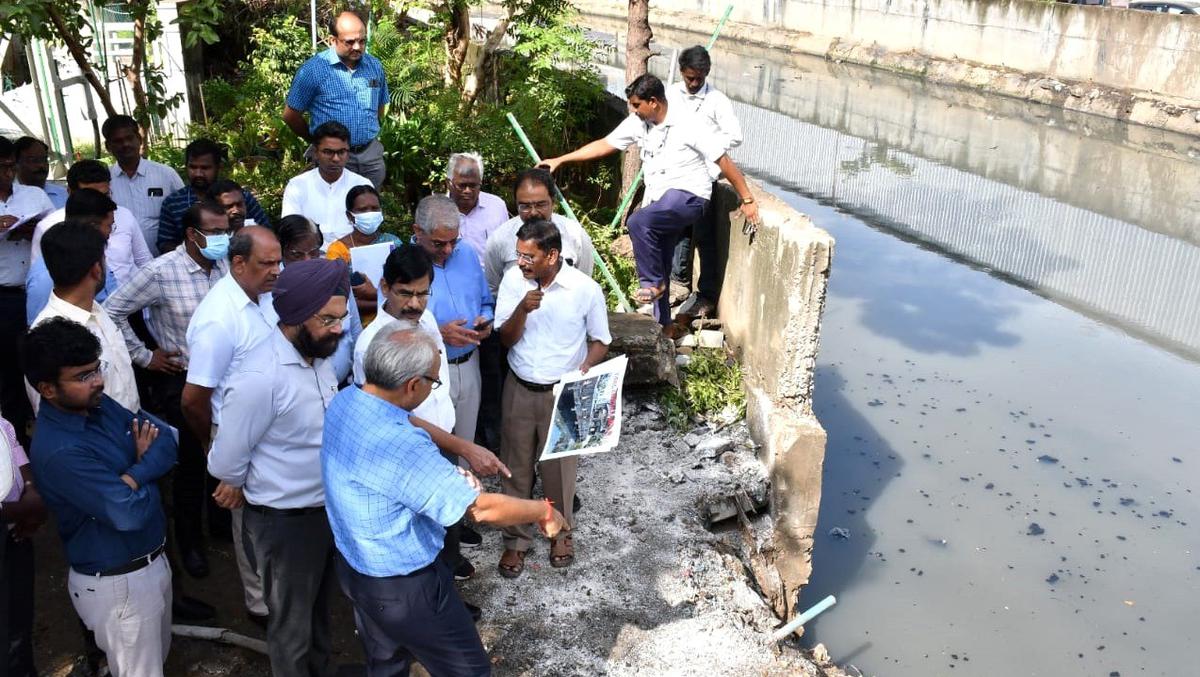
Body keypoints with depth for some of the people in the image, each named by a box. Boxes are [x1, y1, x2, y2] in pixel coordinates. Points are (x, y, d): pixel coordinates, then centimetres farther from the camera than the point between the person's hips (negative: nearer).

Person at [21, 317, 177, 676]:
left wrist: (132, 475, -20)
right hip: (118, 584, -8)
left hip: (152, 561, 8)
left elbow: (166, 443, -2)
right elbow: (130, 512, -30)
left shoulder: (98, 404, -2)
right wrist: (147, 477, -11)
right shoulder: (58, 451, -28)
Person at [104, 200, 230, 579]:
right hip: (181, 380, -3)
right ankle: (190, 540, 29)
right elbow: (113, 311, -9)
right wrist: (144, 356, -6)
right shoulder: (162, 272, -16)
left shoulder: (227, 266, -4)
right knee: (191, 461, 8)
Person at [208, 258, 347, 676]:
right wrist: (257, 488, 1)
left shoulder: (319, 356, -2)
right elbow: (225, 462, -18)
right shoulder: (261, 378, -27)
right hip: (284, 520, -7)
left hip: (327, 509, 7)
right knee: (292, 623, 16)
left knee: (319, 607, 28)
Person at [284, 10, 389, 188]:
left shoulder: (375, 66, 3)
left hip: (371, 153, 4)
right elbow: (290, 115, -3)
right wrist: (317, 142, 5)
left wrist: (369, 133, 14)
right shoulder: (313, 70, -11)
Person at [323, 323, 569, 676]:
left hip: (355, 568, 9)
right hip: (404, 587, -9)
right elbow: (483, 508, -30)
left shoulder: (345, 400, -9)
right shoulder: (398, 446, -37)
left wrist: (450, 475, -5)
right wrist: (544, 511, -13)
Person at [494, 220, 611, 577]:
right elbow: (505, 339, -9)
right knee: (515, 466, 13)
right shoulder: (512, 280, -10)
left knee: (559, 466, 14)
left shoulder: (586, 289, -16)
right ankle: (516, 538, 32)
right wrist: (523, 309, -27)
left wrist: (585, 370, -21)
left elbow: (600, 341, -3)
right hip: (519, 389, 2)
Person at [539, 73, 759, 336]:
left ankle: (653, 283, -11)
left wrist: (747, 200, -10)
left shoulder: (688, 125, -15)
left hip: (688, 196, -7)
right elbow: (604, 145, 9)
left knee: (638, 223, -31)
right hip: (658, 201, 7)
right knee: (659, 268, 10)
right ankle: (664, 325, 24)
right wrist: (560, 160, 6)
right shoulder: (638, 123, 2)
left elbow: (724, 161, -11)